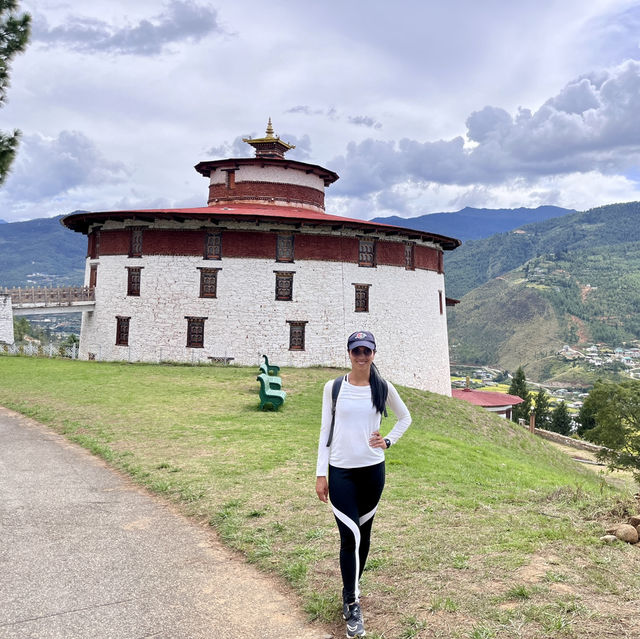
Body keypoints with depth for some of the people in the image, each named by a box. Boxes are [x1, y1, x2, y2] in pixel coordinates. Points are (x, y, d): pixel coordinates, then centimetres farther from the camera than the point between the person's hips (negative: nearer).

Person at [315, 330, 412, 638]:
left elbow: (405, 417, 17)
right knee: (350, 536, -7)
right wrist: (320, 474, -4)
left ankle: (350, 592, 33)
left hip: (373, 470, 2)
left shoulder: (383, 388, 0)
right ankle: (353, 605, 8)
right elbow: (325, 431, -1)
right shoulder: (333, 387, -3)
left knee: (363, 534, 13)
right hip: (341, 472, -2)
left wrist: (388, 441, 3)